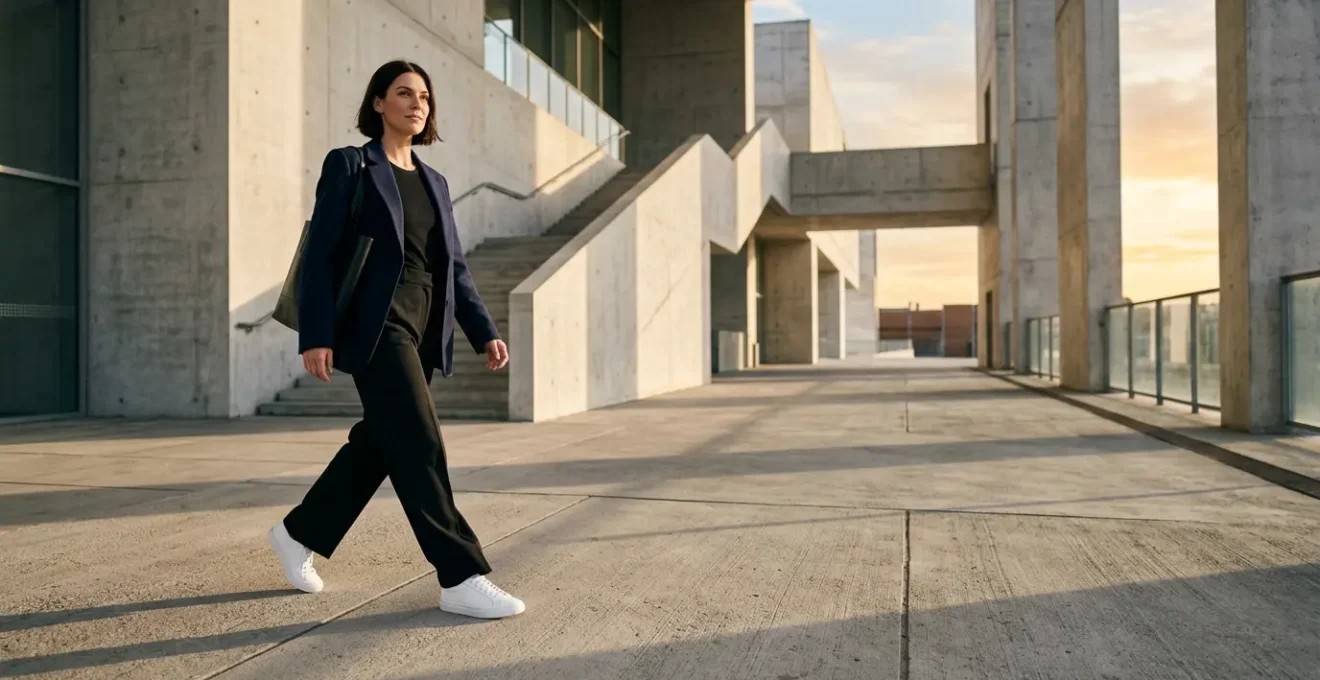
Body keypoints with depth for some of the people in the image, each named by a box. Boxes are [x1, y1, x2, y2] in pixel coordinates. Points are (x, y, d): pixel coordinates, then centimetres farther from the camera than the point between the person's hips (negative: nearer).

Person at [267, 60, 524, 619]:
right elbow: (320, 254, -7)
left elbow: (454, 267, 15)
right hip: (375, 326, -7)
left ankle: (299, 533, 33)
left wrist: (484, 333, 6)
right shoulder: (348, 165, -1)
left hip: (422, 330, 7)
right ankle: (461, 578, -6)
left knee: (379, 443, 13)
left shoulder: (434, 182, 17)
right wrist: (315, 336, -14)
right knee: (418, 446, -11)